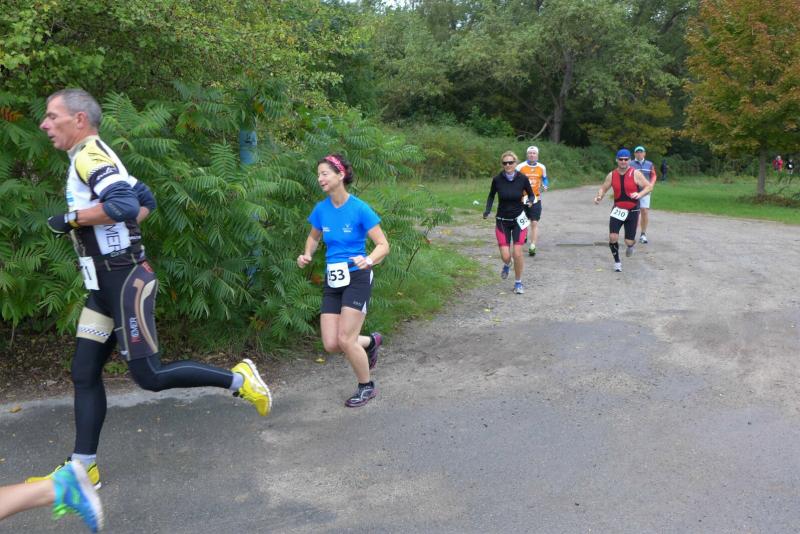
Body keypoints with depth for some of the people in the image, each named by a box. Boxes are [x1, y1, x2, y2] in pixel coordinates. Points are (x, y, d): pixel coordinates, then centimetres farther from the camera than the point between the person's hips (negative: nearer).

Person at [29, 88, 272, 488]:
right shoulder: (96, 157, 16)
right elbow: (143, 201, 27)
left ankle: (237, 378, 7)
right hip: (105, 286, 10)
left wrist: (70, 219, -20)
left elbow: (124, 205, -32)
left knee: (149, 376, -6)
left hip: (125, 281, -10)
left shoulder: (89, 155, -14)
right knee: (84, 374, 9)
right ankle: (82, 466, 17)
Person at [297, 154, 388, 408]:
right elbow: (314, 237, 21)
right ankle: (371, 341, 31)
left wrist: (368, 260, -30)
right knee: (331, 345, 0)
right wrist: (307, 254, 1)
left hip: (357, 278, -5)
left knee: (345, 340, -10)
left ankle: (367, 387, 16)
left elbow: (383, 245, -10)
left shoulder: (359, 208, -13)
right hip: (332, 280, 5)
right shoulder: (321, 209, 2)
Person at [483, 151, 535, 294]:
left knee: (517, 253, -8)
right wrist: (487, 210, -7)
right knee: (505, 256, -5)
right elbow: (491, 196, 7)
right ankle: (507, 265, 35)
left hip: (519, 220, 0)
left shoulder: (522, 178, -11)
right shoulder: (497, 179, -10)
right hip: (502, 221, 1)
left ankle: (518, 283, 15)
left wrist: (530, 202, -17)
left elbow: (531, 195, 4)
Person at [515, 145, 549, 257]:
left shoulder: (542, 167, 4)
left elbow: (545, 179, 19)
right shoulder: (520, 167, -3)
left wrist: (545, 186, -2)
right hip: (522, 199, 0)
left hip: (536, 199, 0)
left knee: (534, 223, -7)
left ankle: (532, 247, -8)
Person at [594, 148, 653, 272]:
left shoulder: (635, 174, -9)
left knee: (629, 241, -1)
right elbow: (603, 188, 10)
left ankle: (631, 245, 40)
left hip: (632, 211, -2)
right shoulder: (612, 175, 1)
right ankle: (617, 262, 8)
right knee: (613, 237, -14)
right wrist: (599, 196, -13)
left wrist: (639, 194, -27)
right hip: (618, 210, 2)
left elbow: (649, 186, -8)